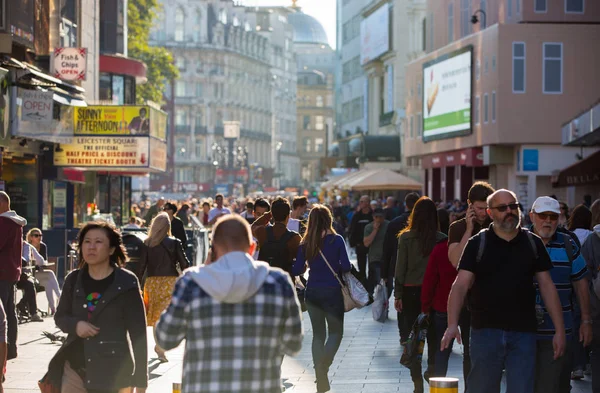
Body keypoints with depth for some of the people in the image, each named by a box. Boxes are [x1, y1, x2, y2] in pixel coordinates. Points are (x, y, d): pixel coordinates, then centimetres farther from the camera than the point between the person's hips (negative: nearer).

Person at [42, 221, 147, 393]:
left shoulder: (126, 283, -6)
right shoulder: (73, 280, 7)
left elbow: (138, 332, -5)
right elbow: (60, 316, 18)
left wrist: (140, 379, -7)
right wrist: (75, 325, -7)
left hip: (113, 372, -4)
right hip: (74, 368, 4)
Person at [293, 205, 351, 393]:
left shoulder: (305, 243, -1)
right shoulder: (336, 240, -8)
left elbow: (297, 270, -2)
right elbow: (346, 267, -11)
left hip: (312, 292, 3)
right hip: (332, 291, -3)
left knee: (318, 334, 12)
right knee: (336, 332, 8)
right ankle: (323, 367, -18)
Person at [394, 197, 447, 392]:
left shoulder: (406, 237, -5)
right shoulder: (441, 238, -6)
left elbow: (400, 268, -4)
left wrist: (398, 295, 2)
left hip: (411, 291, 0)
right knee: (433, 334, 17)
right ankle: (432, 367, 5)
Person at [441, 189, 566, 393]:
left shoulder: (533, 243, 7)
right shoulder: (477, 244, 1)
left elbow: (547, 286, 8)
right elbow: (460, 285, -7)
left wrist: (560, 329, 3)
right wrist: (452, 324, -21)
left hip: (523, 332, 1)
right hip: (485, 330, -1)